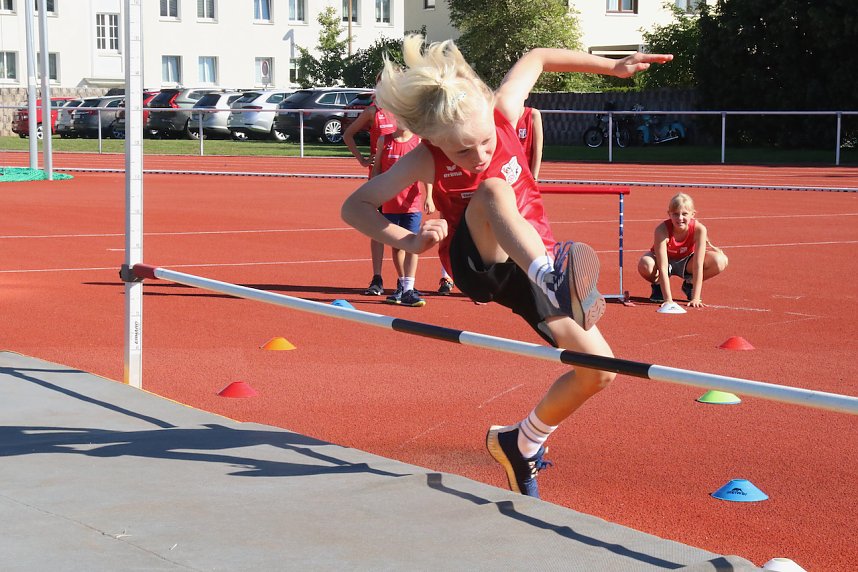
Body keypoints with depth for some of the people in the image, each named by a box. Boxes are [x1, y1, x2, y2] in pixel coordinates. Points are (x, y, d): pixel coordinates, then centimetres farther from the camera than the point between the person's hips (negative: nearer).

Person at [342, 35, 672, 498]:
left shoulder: (503, 114, -13)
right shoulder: (427, 161, -18)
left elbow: (536, 58, 6)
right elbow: (354, 206, -18)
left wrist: (612, 67, 9)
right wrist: (406, 241, -34)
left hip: (534, 262, 4)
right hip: (476, 264, -4)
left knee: (599, 369, -10)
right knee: (493, 190, -36)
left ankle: (522, 442, 16)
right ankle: (556, 282, -67)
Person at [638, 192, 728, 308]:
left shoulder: (699, 229, -29)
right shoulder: (662, 230, -33)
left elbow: (698, 265, -29)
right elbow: (663, 267, -35)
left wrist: (695, 298, -34)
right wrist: (668, 300, -40)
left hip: (686, 262, 2)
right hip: (663, 260, -2)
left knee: (720, 261, -24)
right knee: (645, 264, -38)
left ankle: (690, 284, 5)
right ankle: (658, 285, 0)